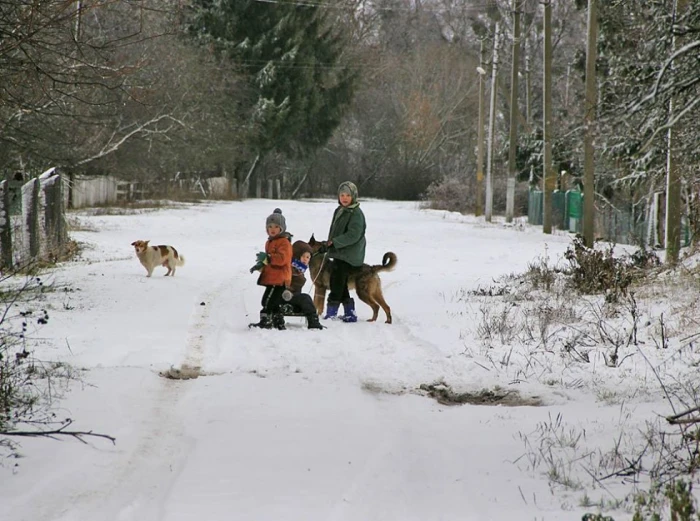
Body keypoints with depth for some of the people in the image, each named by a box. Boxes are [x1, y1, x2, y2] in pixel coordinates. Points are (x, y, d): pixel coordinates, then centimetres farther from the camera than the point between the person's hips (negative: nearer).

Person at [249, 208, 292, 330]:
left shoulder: (284, 242, -12)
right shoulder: (270, 242, 20)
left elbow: (281, 259, -26)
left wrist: (266, 257, -32)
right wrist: (260, 265, 12)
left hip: (279, 279, -10)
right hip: (271, 278, 10)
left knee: (268, 301, -13)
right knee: (274, 303, 15)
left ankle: (265, 322, -11)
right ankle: (279, 323, 23)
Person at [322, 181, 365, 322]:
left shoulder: (356, 213, -13)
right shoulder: (339, 211, 15)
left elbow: (353, 235, -21)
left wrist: (335, 242, -19)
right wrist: (330, 244, 14)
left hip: (348, 255, -10)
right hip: (338, 253, 10)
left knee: (337, 282, -10)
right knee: (340, 284, 12)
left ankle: (331, 312, -7)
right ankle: (349, 312, 18)